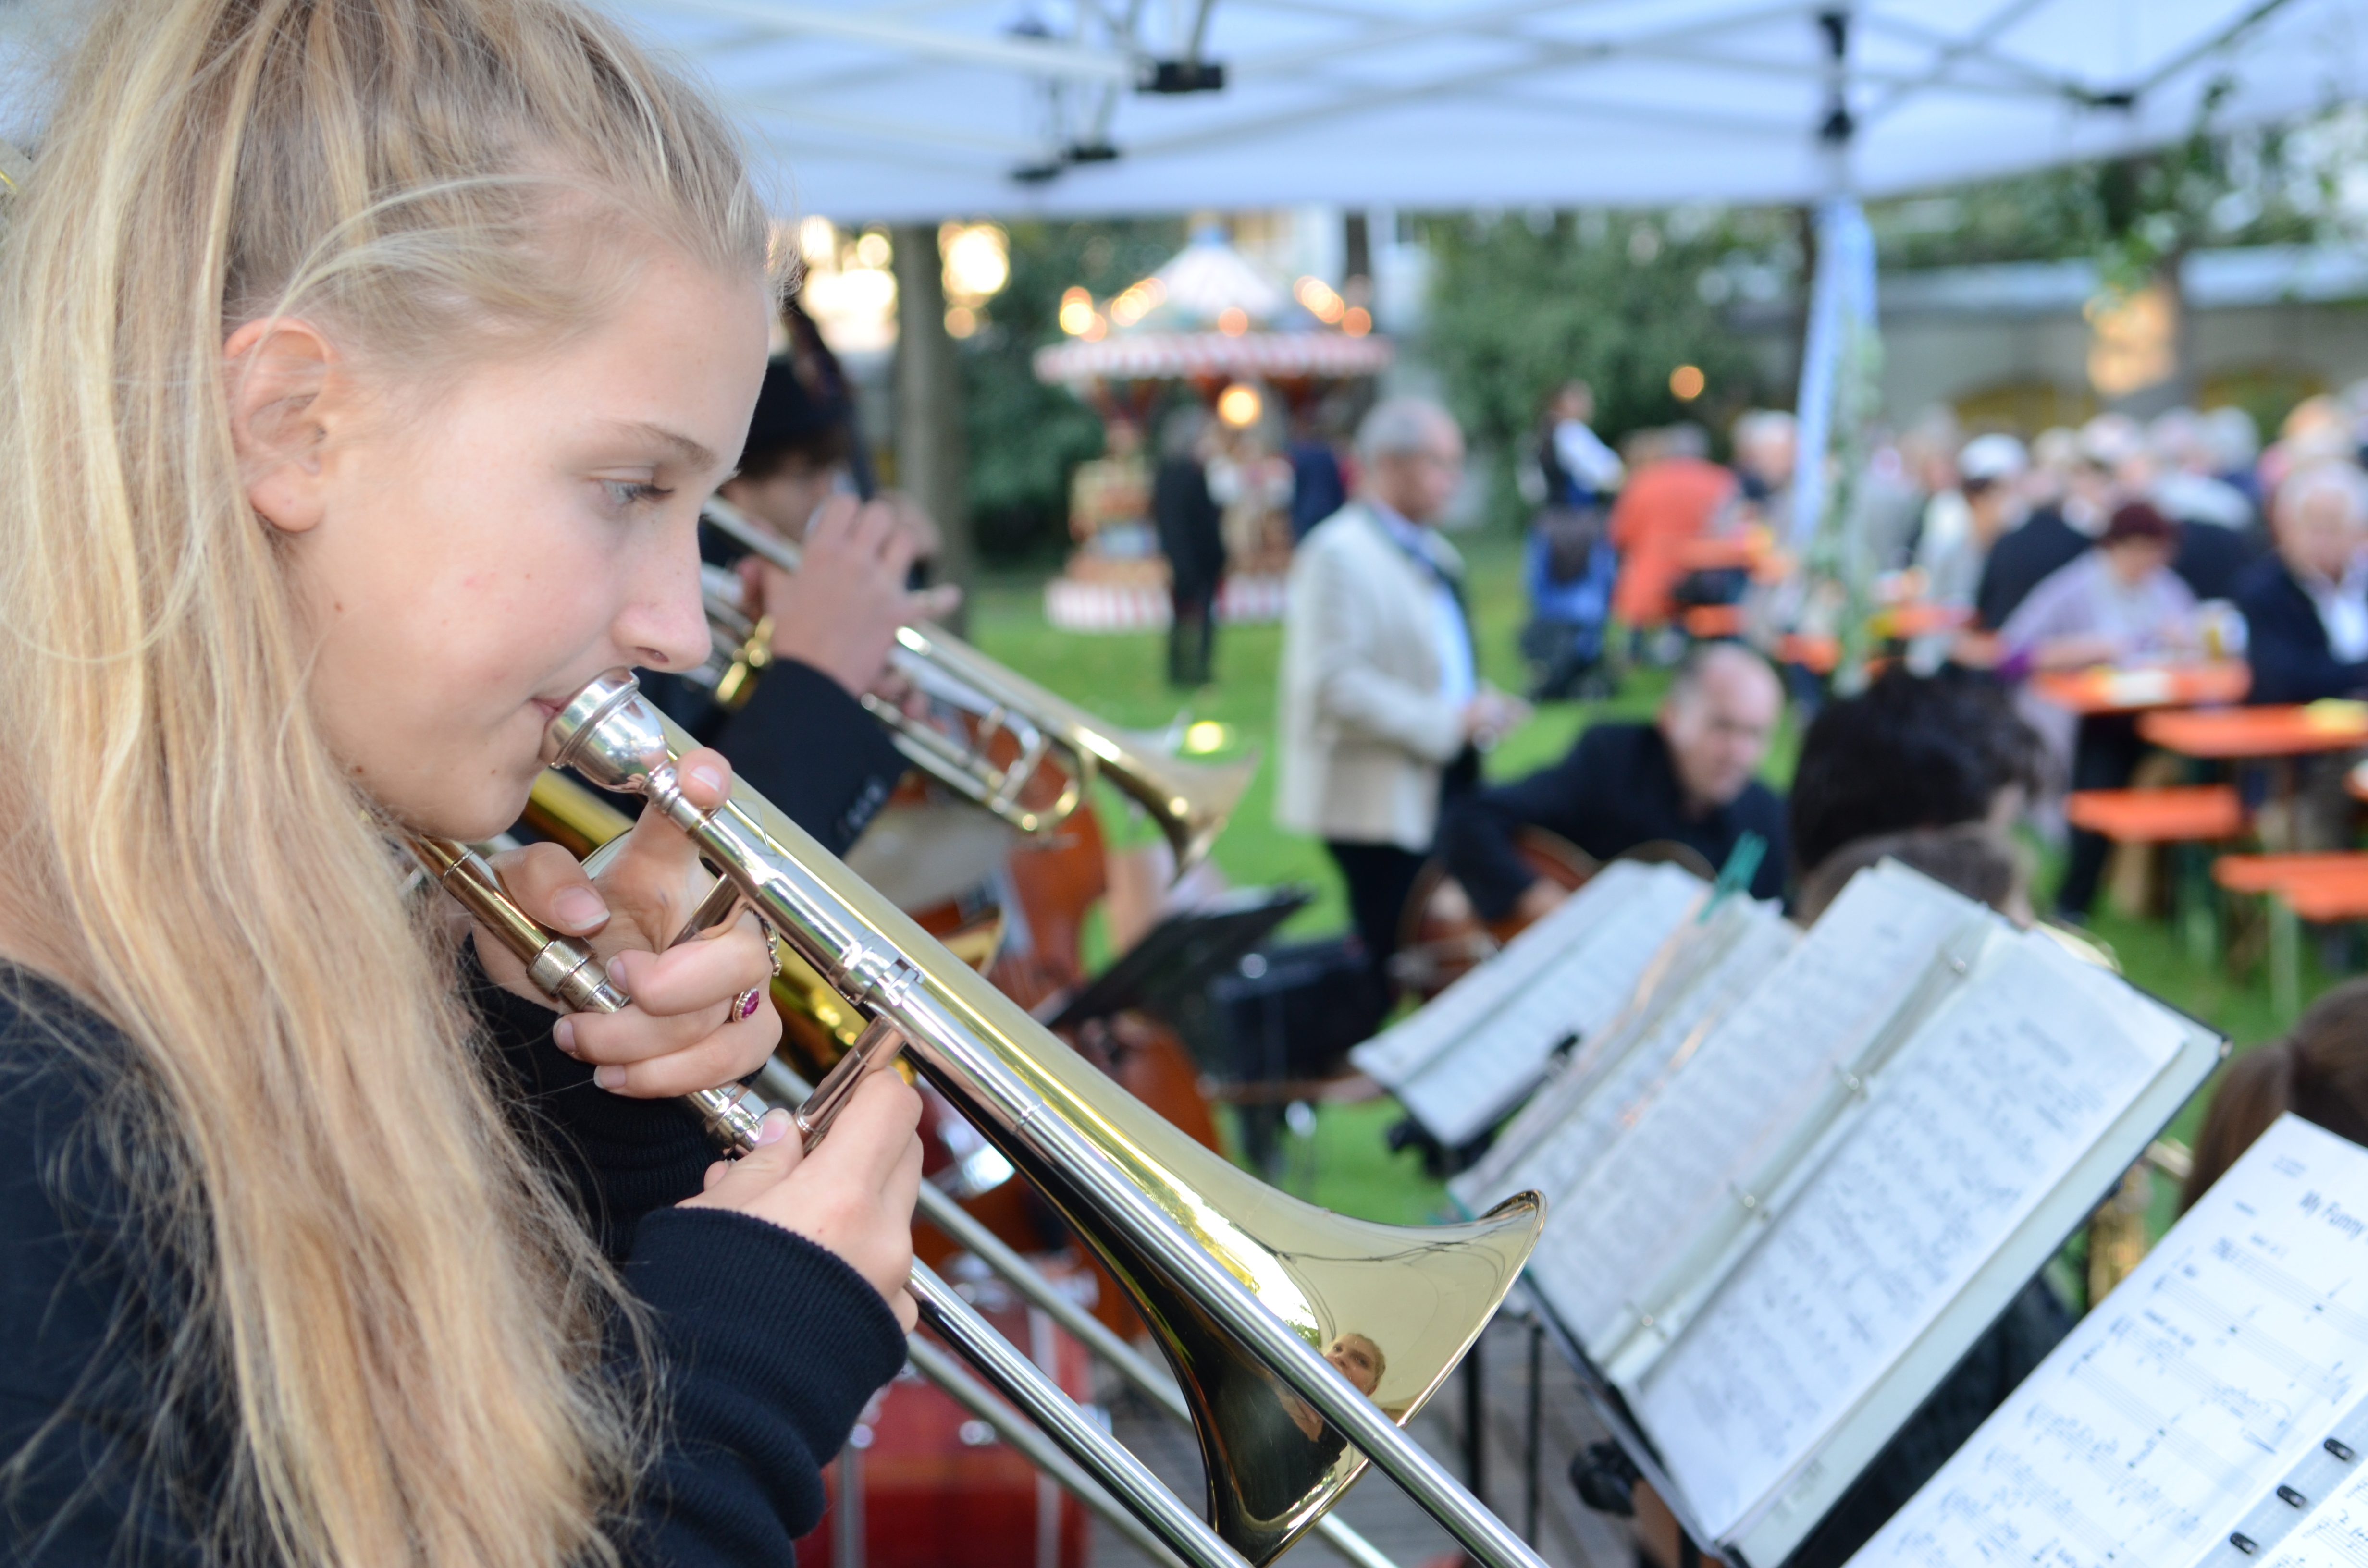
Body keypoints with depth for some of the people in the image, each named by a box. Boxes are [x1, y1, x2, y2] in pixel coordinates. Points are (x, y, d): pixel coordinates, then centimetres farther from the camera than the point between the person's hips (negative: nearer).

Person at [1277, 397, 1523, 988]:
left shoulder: (1434, 555, 15)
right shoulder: (1339, 555, -15)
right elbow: (1335, 688, -23)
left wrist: (1479, 707, 7)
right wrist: (1449, 722, -22)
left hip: (1441, 789, 9)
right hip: (1380, 801, -9)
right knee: (1393, 964, -5)